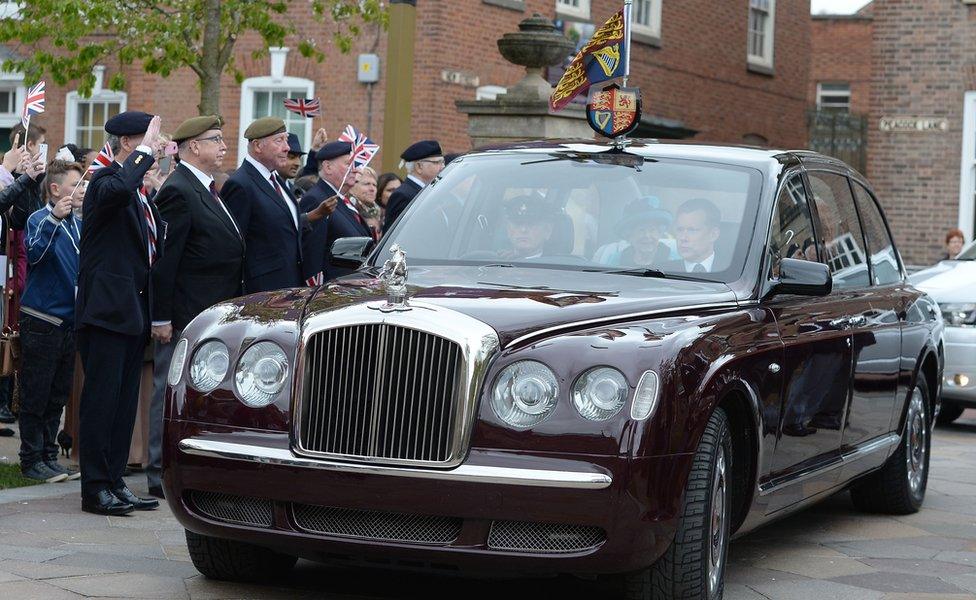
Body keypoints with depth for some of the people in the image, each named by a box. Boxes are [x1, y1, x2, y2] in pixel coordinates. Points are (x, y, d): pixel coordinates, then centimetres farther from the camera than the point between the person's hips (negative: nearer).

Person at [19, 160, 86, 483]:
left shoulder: (78, 225, 10)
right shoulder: (40, 219, -8)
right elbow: (35, 254, -27)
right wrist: (55, 218, -33)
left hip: (69, 320, 7)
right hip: (41, 320, -7)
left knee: (58, 395, 11)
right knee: (36, 395, 0)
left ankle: (49, 455, 19)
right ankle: (32, 460, 6)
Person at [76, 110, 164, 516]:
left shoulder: (142, 193, 17)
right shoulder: (107, 179, -10)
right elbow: (117, 190, -35)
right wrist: (145, 153, -24)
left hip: (135, 311, 9)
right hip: (106, 309, -9)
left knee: (125, 401, 12)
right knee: (102, 397, -5)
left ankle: (114, 482, 19)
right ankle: (95, 488, 0)